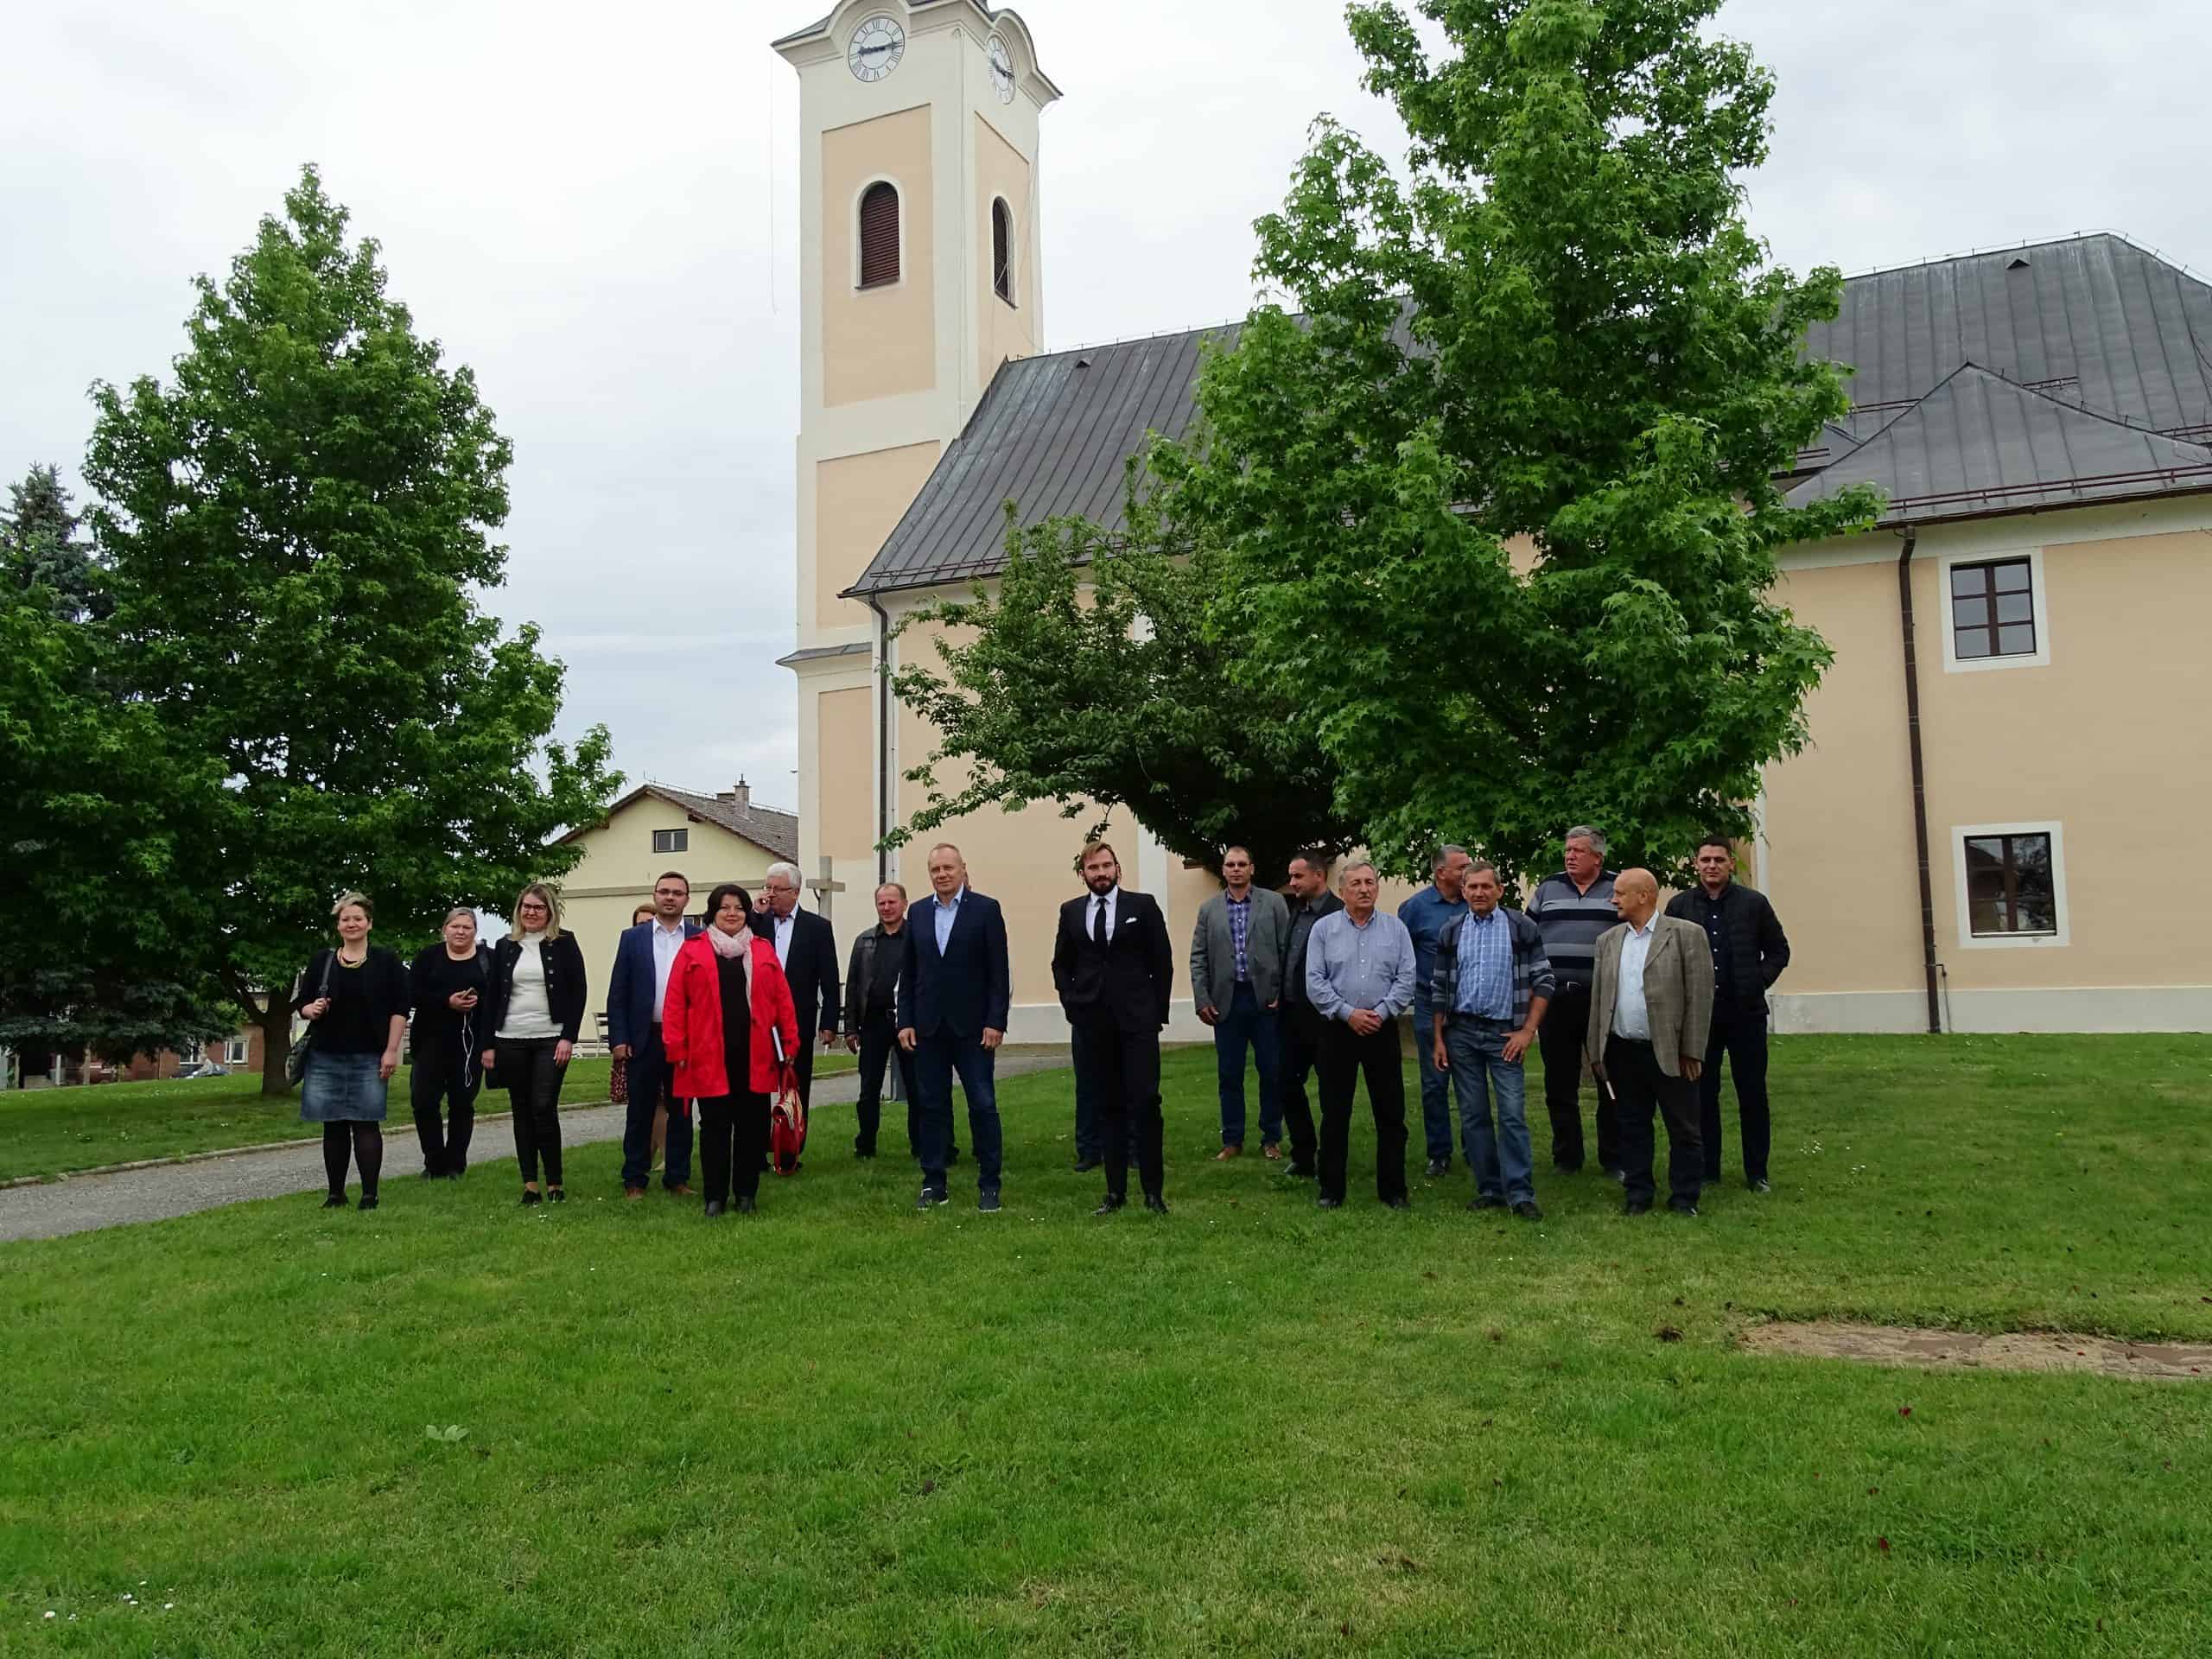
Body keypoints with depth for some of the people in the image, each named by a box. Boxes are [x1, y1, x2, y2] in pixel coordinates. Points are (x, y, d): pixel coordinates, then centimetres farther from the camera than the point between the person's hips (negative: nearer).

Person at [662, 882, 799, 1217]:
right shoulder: (692, 950, 4)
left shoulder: (764, 950, 10)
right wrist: (677, 1048, -6)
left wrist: (789, 1044, 2)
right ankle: (715, 1197, 11)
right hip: (710, 1056, -2)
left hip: (756, 1056, 2)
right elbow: (675, 1002, 1)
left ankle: (747, 1194, 17)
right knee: (714, 1126, 3)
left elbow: (782, 1000, 7)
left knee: (752, 1125, 6)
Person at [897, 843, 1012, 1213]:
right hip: (928, 1027, 4)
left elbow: (999, 971, -5)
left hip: (971, 1026, -3)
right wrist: (905, 1022, 3)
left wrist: (996, 1022, -11)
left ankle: (989, 1186, 7)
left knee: (983, 1105, -1)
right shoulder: (919, 914, 10)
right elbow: (908, 974, 11)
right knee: (932, 1106, 8)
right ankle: (933, 1185, 15)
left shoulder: (986, 909, -2)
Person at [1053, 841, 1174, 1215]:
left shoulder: (1143, 905, 2)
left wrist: (1157, 1010, -1)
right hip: (1093, 1022, 2)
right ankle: (1115, 1191, 12)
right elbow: (1061, 963, 17)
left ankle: (1154, 1190, 2)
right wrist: (1071, 1005, 6)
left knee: (1145, 1102, -7)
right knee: (1108, 1107, 6)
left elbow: (1162, 961, 3)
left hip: (1137, 1020, -2)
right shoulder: (1071, 911, 10)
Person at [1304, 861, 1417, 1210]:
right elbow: (1315, 982, -3)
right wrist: (1348, 1013, -11)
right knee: (1335, 1114, 4)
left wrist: (1381, 1013, -12)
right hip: (1338, 1029, -1)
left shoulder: (1395, 929, 5)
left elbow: (1406, 980, 0)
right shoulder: (1324, 929, 2)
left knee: (1391, 1112, 4)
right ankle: (1331, 1190, 13)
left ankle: (1393, 1190, 14)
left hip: (1383, 1029, 1)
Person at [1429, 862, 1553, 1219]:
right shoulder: (1451, 934, 8)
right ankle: (1489, 1189, 16)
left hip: (1505, 1034, -3)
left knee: (1513, 1115, -7)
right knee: (1473, 1115, 7)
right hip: (1461, 1032, 3)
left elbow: (1543, 982, -1)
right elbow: (1439, 989, 11)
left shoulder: (1522, 929, 0)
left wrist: (1527, 1031, -8)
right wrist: (1438, 1039, 5)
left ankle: (1520, 1193, -1)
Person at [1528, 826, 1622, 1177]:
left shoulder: (1619, 890, 5)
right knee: (1560, 1083, 7)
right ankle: (1566, 1158, 18)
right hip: (1555, 999, 2)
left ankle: (1614, 1159, 13)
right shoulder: (1547, 888, 10)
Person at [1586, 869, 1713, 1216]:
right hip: (1622, 1053, 4)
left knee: (1683, 1129, 5)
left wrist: (1691, 1051, -9)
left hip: (1670, 1053, -4)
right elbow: (1598, 996, 10)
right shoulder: (1608, 940, 9)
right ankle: (1638, 1194, 21)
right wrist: (1597, 1052, 6)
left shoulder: (1687, 934, -5)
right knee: (1632, 1127, 11)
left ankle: (1684, 1197, 17)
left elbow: (1700, 995, -6)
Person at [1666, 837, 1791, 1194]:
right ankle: (1707, 1171, 14)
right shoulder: (1679, 906, 5)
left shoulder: (1754, 903, 3)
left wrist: (1759, 983, -1)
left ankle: (1757, 1173, 14)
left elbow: (1779, 950, 9)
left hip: (1745, 1013, -1)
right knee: (1702, 1094, 5)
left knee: (1753, 1094, 4)